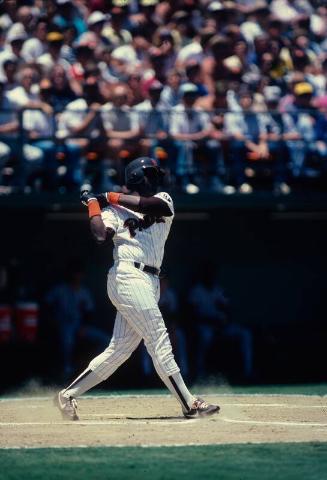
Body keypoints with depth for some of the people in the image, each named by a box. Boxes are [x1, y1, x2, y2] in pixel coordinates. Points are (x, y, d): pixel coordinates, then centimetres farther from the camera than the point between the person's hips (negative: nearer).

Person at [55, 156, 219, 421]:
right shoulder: (115, 209, 4)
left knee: (118, 350, 5)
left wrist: (110, 197, -2)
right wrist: (94, 204, -2)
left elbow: (157, 205, -6)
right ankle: (190, 404, -11)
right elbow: (101, 235, -14)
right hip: (128, 277, -7)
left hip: (150, 283, 7)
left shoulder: (163, 199, 19)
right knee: (160, 342, -10)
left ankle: (69, 395, 11)